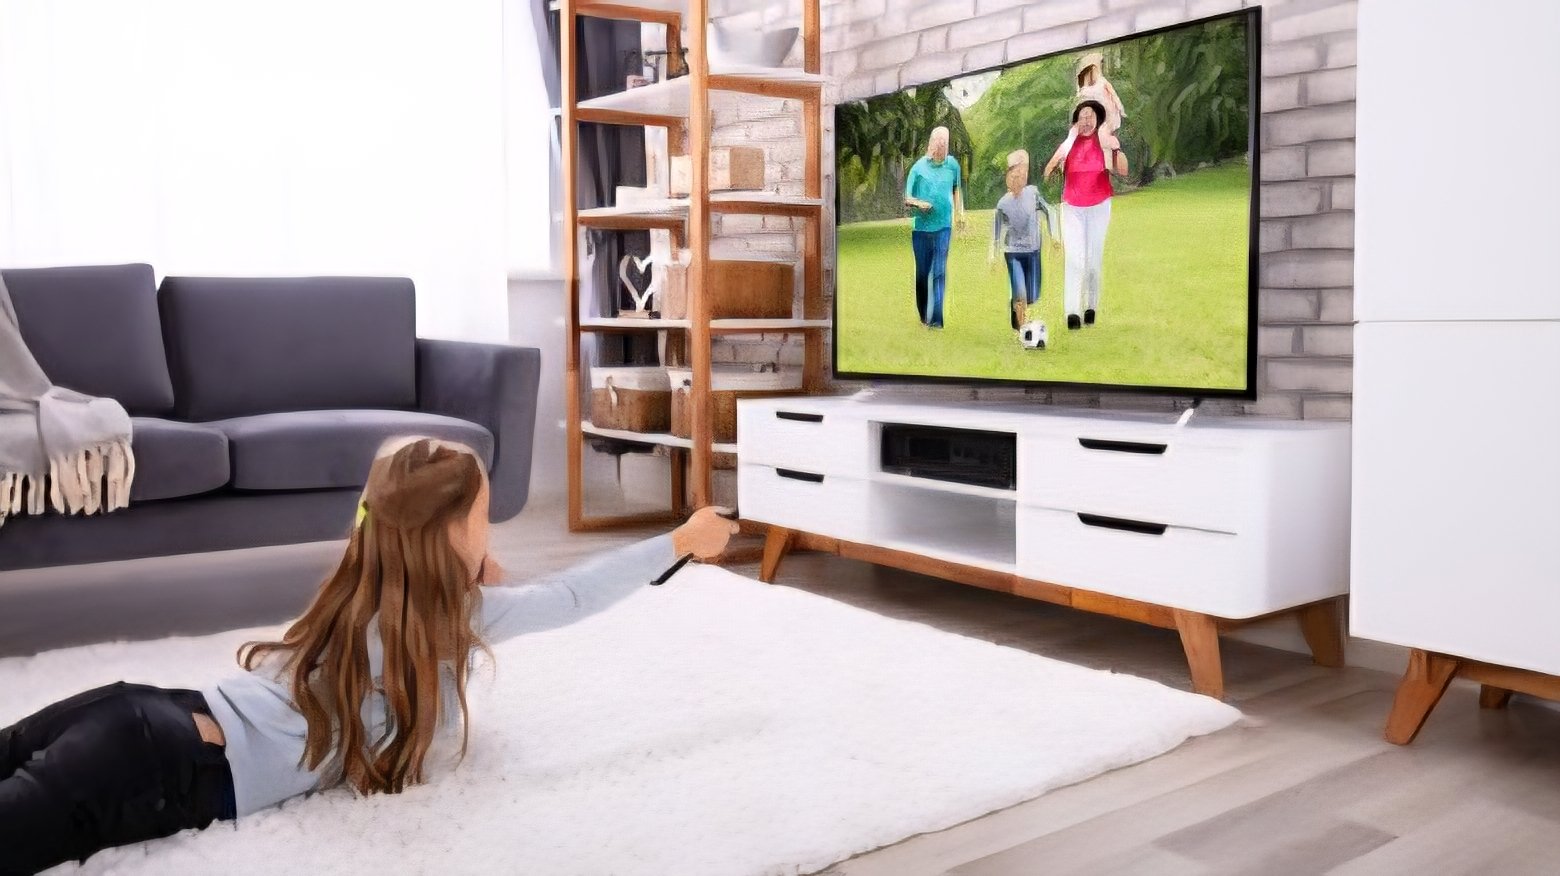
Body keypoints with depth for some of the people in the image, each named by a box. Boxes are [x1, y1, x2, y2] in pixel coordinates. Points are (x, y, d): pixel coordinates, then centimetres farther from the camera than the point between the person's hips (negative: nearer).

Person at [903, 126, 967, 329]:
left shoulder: (953, 165, 2)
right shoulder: (919, 166, -3)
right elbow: (907, 197, 1)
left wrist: (960, 213, 13)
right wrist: (917, 204, -18)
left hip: (943, 226, 0)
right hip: (921, 226, 0)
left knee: (939, 273, -8)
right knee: (922, 272, 9)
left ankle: (936, 318, -10)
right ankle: (923, 315, 25)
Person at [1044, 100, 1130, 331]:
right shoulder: (1069, 143, 1)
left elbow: (1122, 171, -10)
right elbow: (1048, 174, -3)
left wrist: (1118, 150, -25)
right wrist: (1057, 159, -21)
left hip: (1099, 207, 0)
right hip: (1072, 207, 0)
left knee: (1094, 258, 4)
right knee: (1074, 258, -10)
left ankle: (1091, 307, 15)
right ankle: (1072, 312, -16)